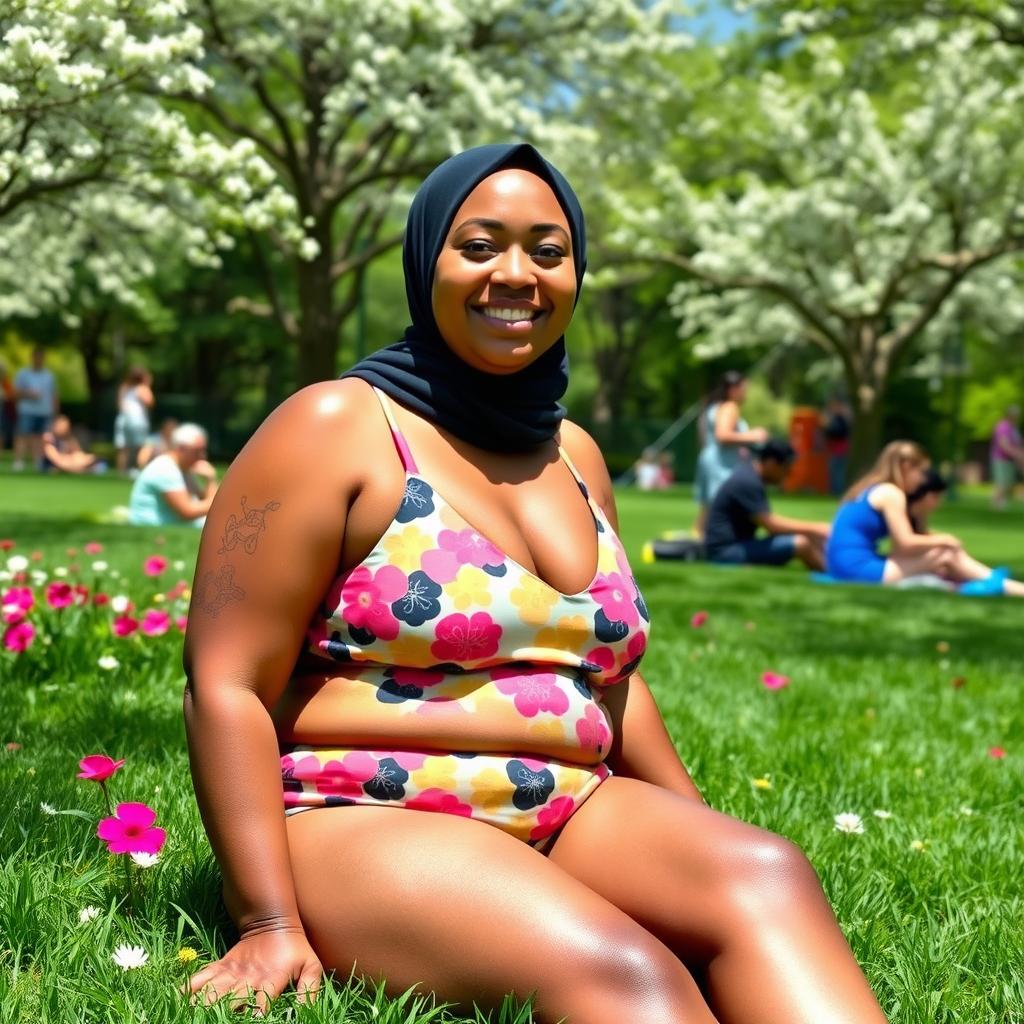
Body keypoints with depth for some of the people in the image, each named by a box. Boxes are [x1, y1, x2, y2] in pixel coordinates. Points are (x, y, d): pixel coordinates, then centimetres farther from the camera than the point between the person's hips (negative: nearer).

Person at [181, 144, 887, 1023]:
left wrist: (703, 842, 19)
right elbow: (227, 684, -9)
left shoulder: (574, 455, 16)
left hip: (567, 817, 6)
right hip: (360, 824, -6)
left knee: (767, 879, -25)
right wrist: (272, 925, -18)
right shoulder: (337, 428, -4)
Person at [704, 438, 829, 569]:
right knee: (802, 544, -22)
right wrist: (813, 528, -15)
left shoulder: (748, 473, 12)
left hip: (739, 545, 10)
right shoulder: (748, 483, -19)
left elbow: (767, 519, 17)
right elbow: (770, 524, -21)